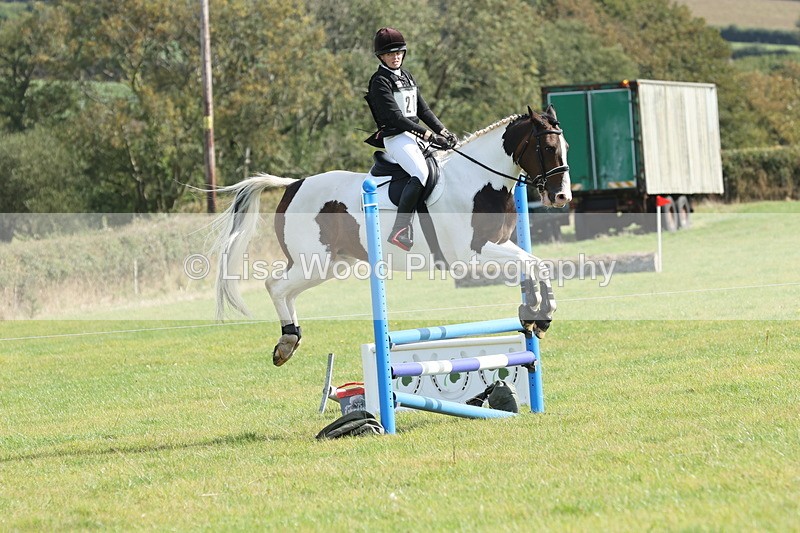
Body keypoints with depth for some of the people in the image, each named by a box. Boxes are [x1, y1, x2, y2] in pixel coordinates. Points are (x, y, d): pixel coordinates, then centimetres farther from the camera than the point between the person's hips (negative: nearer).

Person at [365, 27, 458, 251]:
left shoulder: (407, 77, 19)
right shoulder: (380, 81, -7)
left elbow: (422, 109, 17)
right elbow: (395, 116, -16)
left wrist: (442, 131, 2)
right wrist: (427, 134, -21)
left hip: (415, 134, 9)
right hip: (395, 137, -9)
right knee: (421, 173, -31)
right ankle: (400, 230, -36)